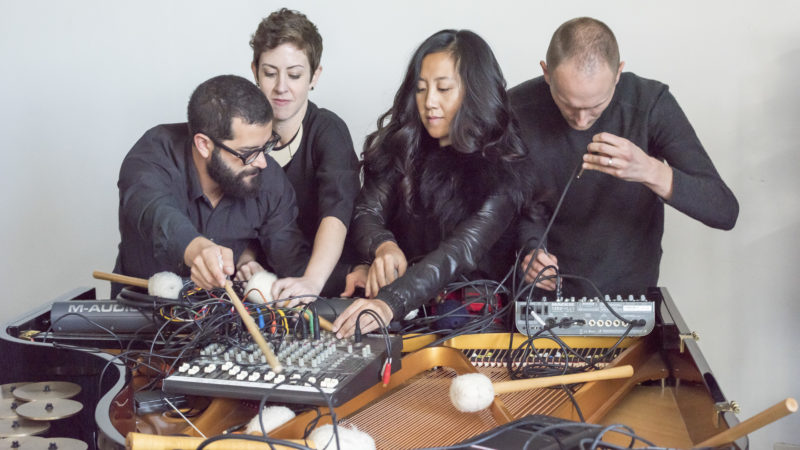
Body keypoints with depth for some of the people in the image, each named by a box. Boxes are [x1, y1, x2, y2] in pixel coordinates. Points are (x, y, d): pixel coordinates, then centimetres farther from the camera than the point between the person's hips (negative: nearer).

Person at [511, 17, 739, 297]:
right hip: (546, 293, 3)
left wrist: (650, 170, -33)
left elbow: (724, 211, -17)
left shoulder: (650, 102, -14)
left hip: (630, 295, -2)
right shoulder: (517, 109, -11)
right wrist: (530, 248, -18)